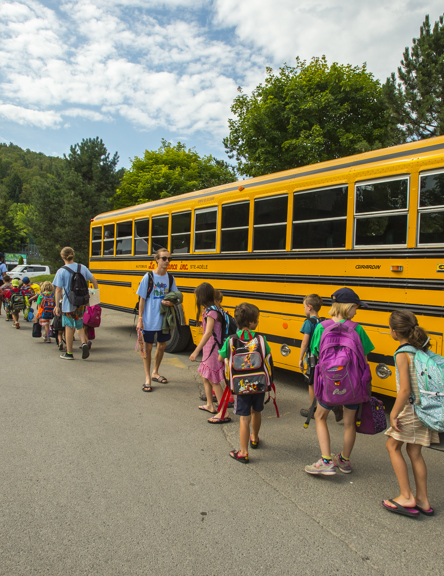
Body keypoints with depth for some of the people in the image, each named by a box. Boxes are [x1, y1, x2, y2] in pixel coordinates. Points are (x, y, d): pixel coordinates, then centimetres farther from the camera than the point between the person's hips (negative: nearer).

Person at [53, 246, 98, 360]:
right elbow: (94, 280, 6)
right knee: (79, 326, 19)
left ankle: (69, 353, 17)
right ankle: (84, 343, -5)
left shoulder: (61, 271, -10)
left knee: (69, 327, 8)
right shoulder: (82, 267, 1)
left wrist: (57, 306, -4)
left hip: (68, 304, -4)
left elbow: (58, 290, -11)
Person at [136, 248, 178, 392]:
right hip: (150, 320, -5)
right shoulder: (148, 277, -10)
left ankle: (155, 373, 35)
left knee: (162, 346, 16)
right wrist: (140, 319, -10)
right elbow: (142, 300, -7)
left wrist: (171, 303, -12)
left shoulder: (170, 278, 2)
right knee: (148, 347, 4)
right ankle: (147, 378, 15)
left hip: (165, 319, 5)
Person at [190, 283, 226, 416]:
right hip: (208, 350, 10)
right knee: (205, 377, 21)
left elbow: (208, 333, -27)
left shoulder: (211, 311, -19)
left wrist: (196, 351, -29)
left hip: (213, 350, -10)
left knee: (213, 381, -3)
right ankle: (210, 405, 36)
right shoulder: (208, 310, 9)